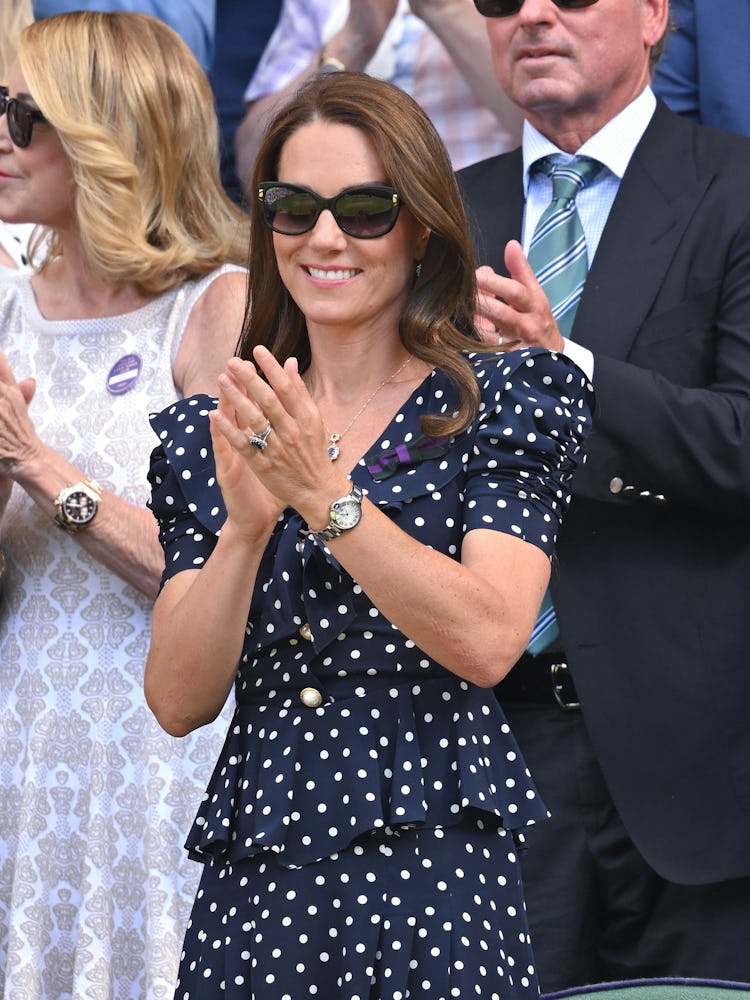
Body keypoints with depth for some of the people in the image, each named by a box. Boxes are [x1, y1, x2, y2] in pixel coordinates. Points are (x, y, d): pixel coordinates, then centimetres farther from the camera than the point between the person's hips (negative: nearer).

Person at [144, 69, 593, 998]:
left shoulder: (497, 401, 1)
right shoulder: (210, 433, 9)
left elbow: (487, 643, -14)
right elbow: (179, 703, 0)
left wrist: (326, 497, -21)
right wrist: (247, 524, -14)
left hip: (435, 884, -3)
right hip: (250, 886, 3)